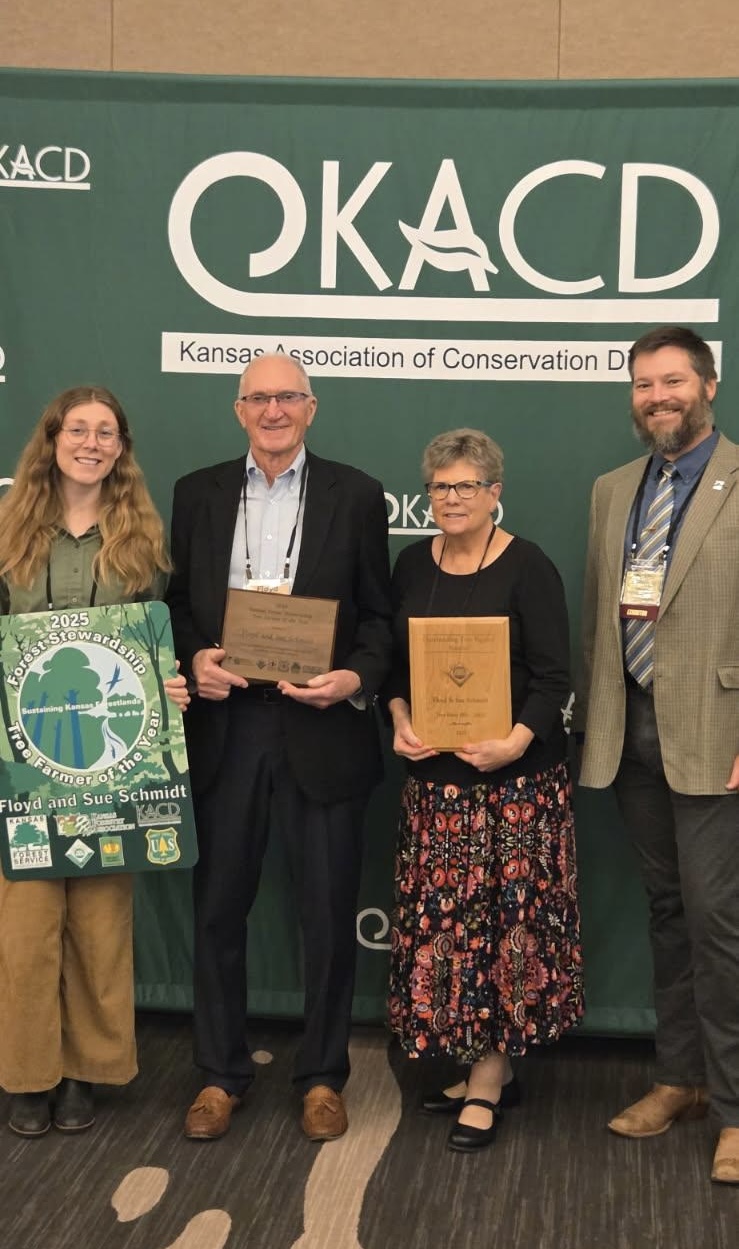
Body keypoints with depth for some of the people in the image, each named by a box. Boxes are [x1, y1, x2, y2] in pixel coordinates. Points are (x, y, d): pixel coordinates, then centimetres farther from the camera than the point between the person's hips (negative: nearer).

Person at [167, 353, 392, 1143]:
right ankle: (220, 1075, 26)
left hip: (320, 728, -2)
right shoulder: (197, 492, 9)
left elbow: (378, 612, 3)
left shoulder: (355, 494, 2)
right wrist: (192, 659, -9)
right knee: (218, 908, 10)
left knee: (328, 913, 6)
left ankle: (322, 1076, 24)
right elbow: (176, 602, 11)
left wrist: (358, 678, -15)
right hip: (223, 726, 2)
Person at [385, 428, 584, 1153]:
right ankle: (485, 1067, 20)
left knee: (504, 917, -1)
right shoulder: (412, 565, 9)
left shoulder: (528, 569, -7)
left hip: (515, 777, -5)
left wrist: (516, 741, -24)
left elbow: (553, 678, -9)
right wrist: (401, 722, -4)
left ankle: (486, 1080, 10)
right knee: (440, 920, 5)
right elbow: (394, 662, 14)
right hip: (434, 775, 5)